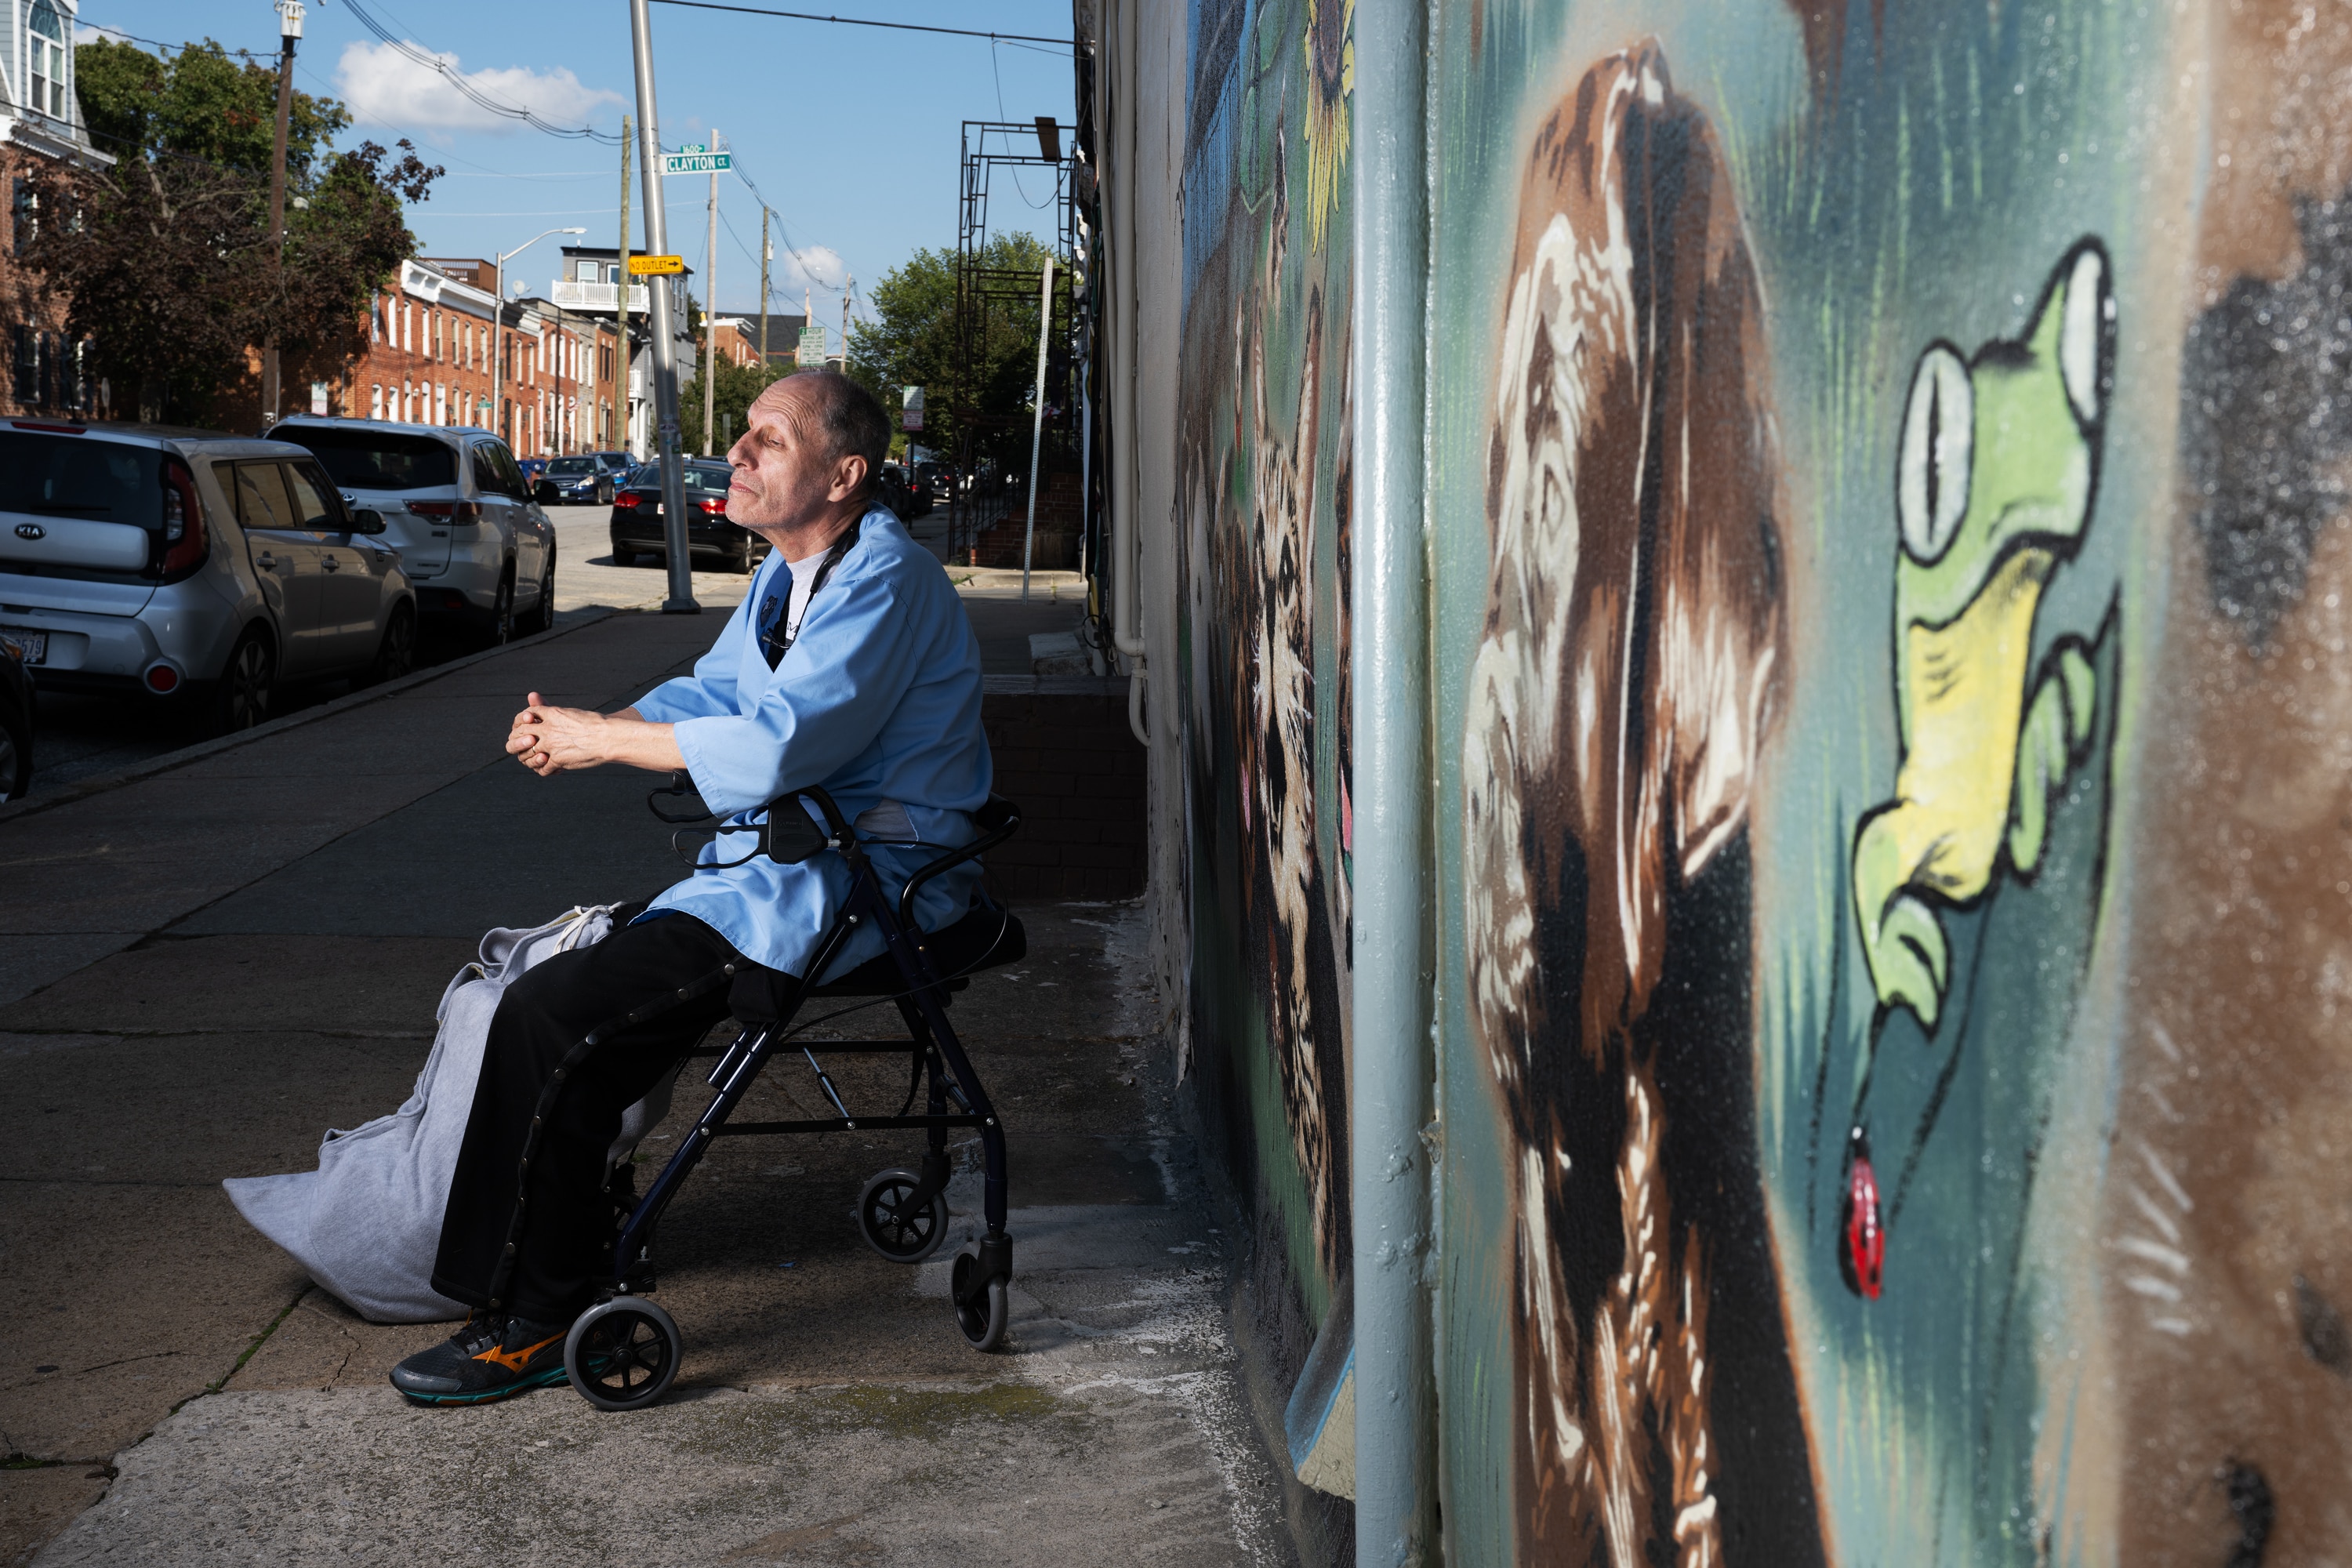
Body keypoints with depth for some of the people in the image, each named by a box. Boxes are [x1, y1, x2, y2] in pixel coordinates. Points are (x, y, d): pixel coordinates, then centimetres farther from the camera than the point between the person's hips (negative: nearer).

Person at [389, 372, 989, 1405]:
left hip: (862, 882, -10)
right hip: (785, 860, 10)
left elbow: (778, 747, -26)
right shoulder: (792, 568, 16)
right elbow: (712, 692, 20)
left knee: (550, 1015, -17)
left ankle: (528, 1326, -7)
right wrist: (579, 730, 1)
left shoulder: (882, 580, -17)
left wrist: (606, 738, -14)